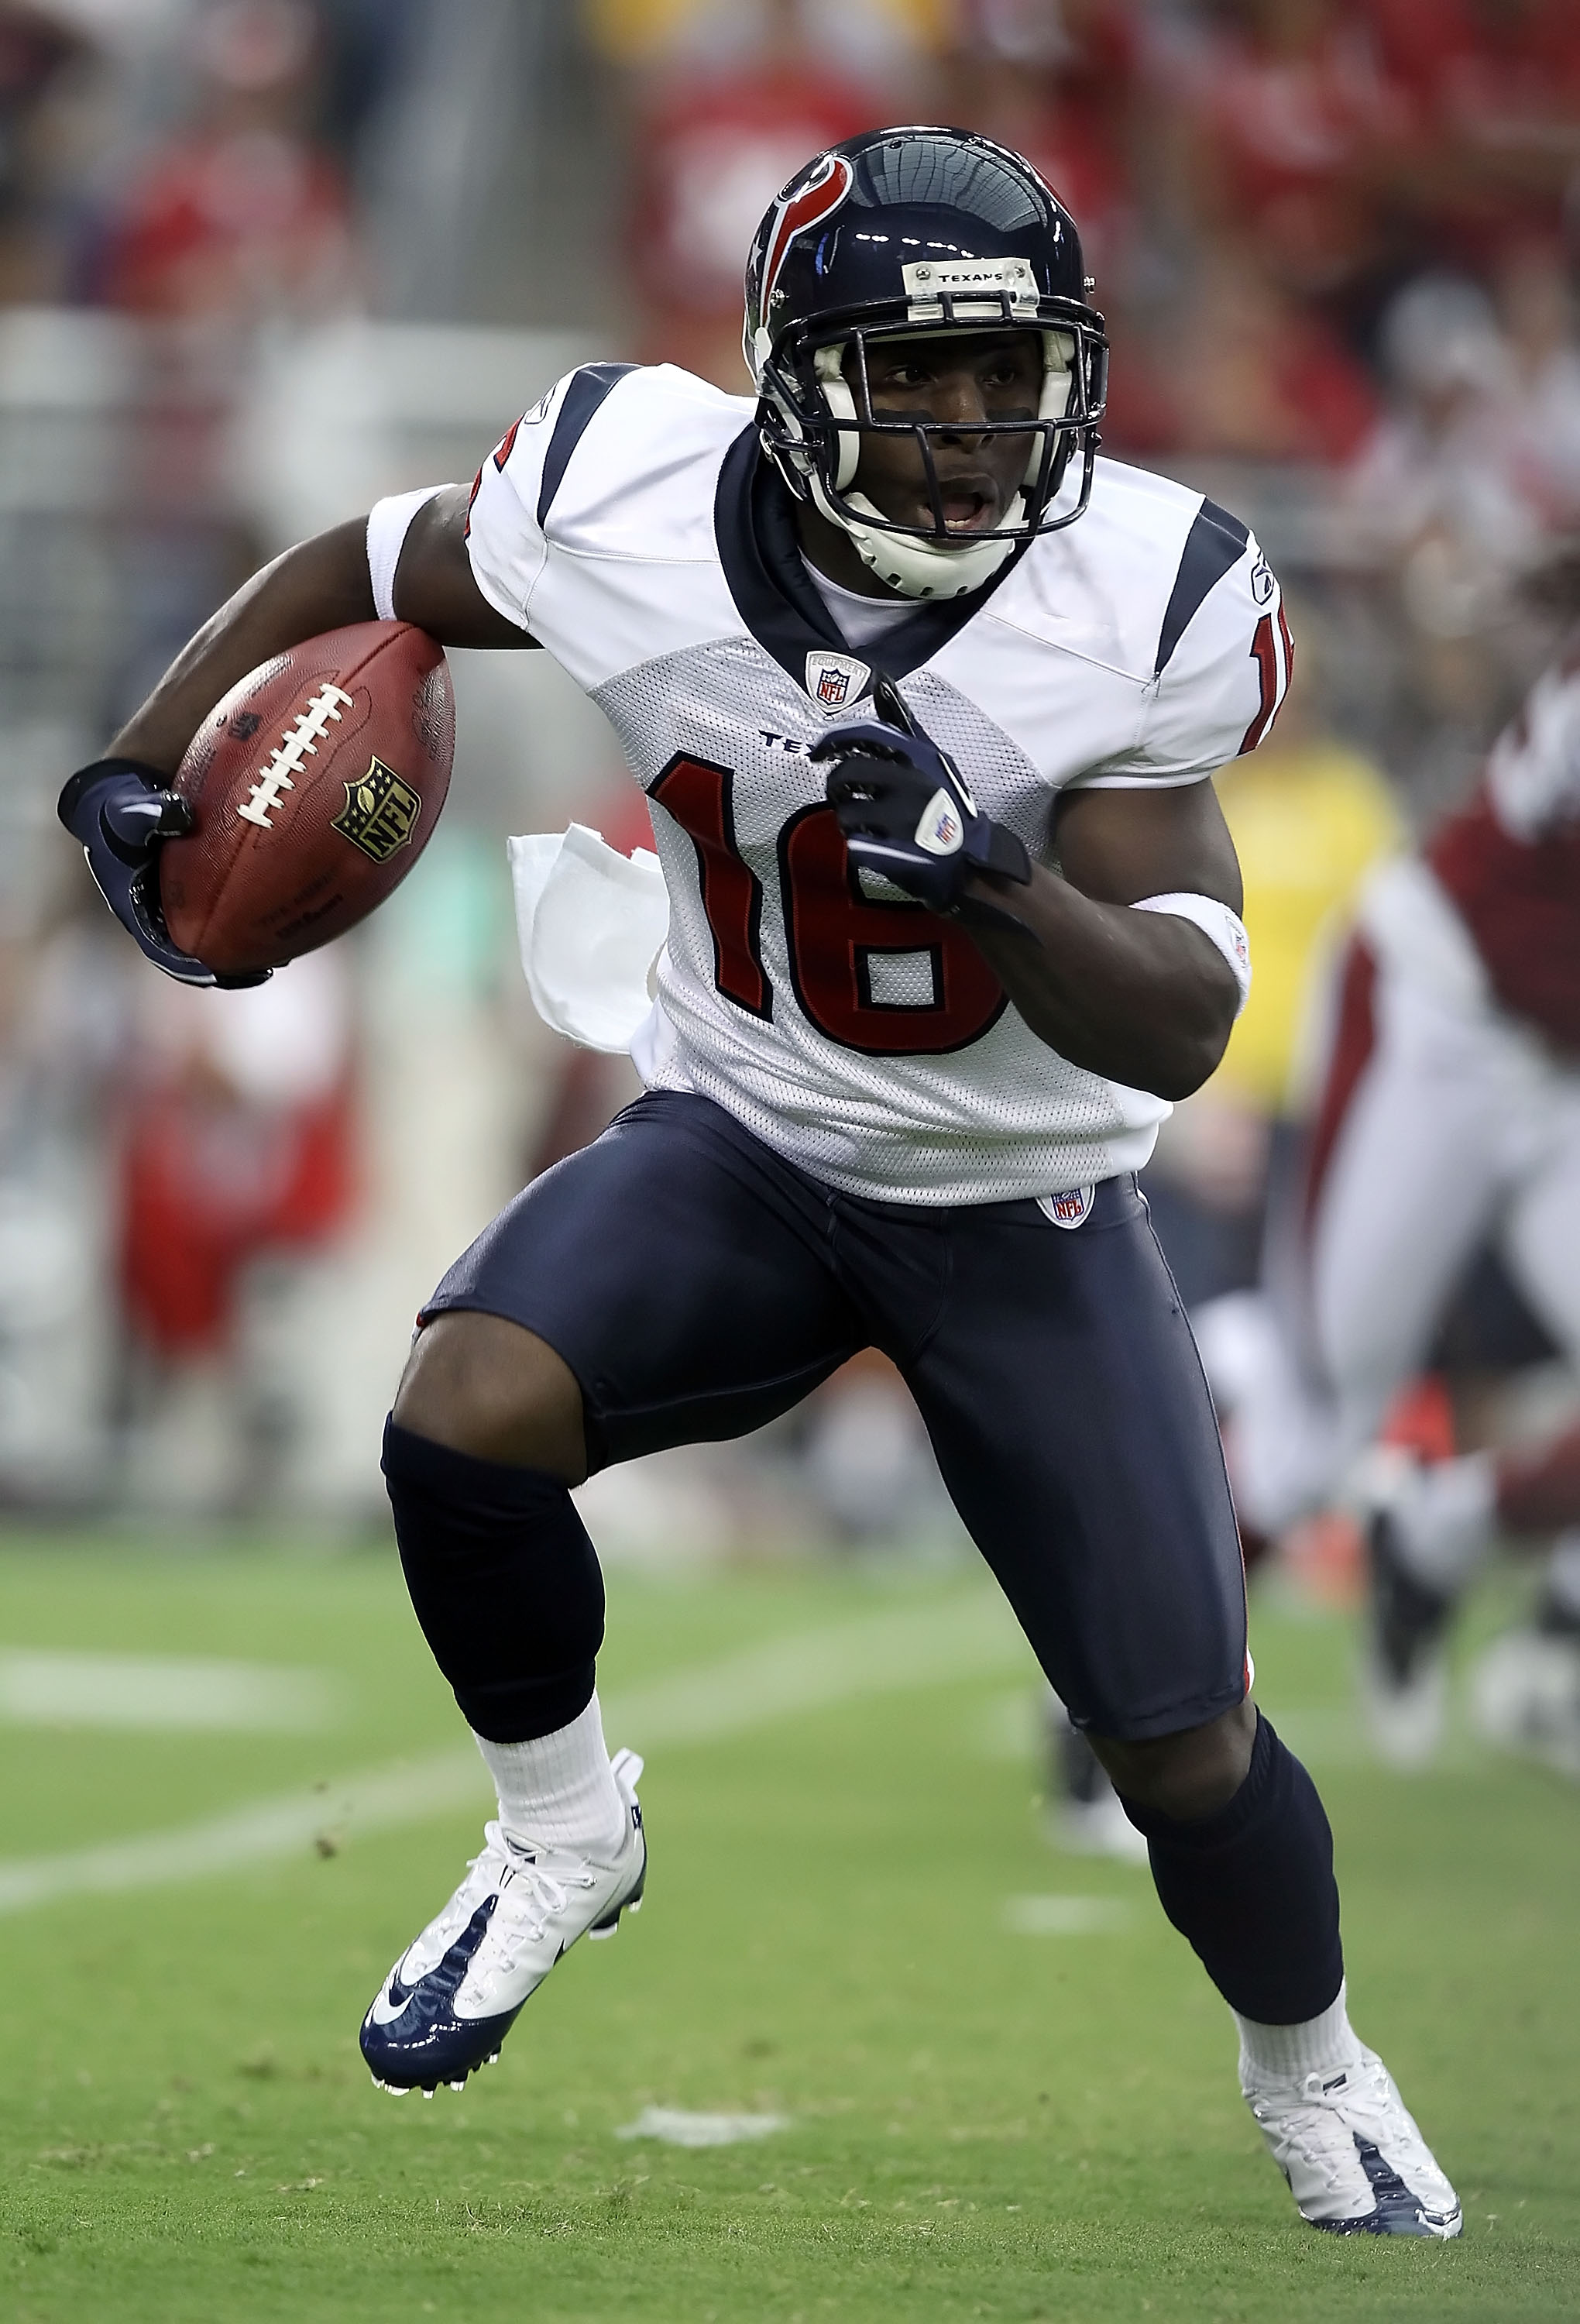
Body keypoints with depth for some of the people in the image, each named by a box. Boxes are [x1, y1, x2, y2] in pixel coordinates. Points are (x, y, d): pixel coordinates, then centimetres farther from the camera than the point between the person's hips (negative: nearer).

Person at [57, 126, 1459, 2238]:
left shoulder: (1148, 606, -23)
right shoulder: (626, 502, -20)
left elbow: (1180, 1032, -24)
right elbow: (363, 573, 3)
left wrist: (987, 875, -42)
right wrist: (140, 770, -7)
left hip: (1028, 1211, -1)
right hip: (742, 1144, 1)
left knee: (1186, 1748, 0)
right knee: (467, 1414, -28)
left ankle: (1310, 2076, 34)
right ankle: (564, 1839, 1)